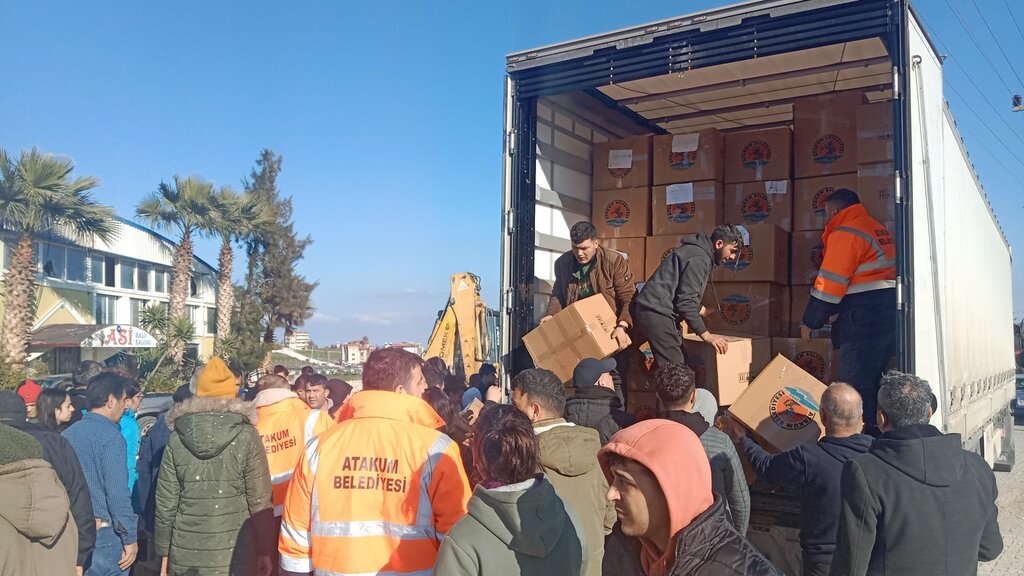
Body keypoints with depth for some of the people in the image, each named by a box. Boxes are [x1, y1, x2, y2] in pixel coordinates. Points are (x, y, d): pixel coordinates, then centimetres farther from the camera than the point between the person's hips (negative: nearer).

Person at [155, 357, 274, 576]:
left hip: (185, 556, 2)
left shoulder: (176, 438, -1)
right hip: (235, 556, -2)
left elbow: (165, 502, 1)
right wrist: (265, 551, 1)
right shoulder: (247, 437, -8)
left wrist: (164, 552, 11)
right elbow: (259, 501, -8)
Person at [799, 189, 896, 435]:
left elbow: (830, 284, -11)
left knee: (854, 387, -6)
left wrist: (810, 322, -2)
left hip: (865, 316, -9)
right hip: (890, 310, 9)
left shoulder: (845, 233, -7)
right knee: (875, 383, 15)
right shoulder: (879, 229, 20)